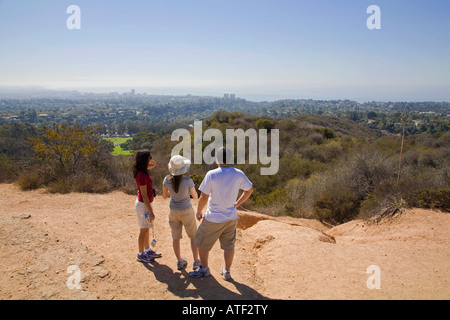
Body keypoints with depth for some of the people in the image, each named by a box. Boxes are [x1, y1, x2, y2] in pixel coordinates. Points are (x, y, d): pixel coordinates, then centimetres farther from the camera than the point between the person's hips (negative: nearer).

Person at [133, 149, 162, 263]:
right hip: (143, 204, -9)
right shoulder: (142, 175, -25)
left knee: (147, 228, 20)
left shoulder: (142, 171, 1)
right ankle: (141, 254, 18)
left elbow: (154, 164, 21)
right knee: (144, 230, 4)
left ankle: (147, 250, 34)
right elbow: (144, 195, -24)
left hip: (145, 203, 9)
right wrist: (151, 211, -20)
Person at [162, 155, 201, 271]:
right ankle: (196, 262, 21)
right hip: (186, 211, -3)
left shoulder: (167, 180, -15)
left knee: (175, 236, 18)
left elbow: (164, 196, 1)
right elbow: (195, 197, -11)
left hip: (173, 211, 3)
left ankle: (180, 262, 26)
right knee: (193, 236, 16)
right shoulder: (188, 181, -25)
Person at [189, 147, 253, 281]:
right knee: (229, 246, 18)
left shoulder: (211, 174, -18)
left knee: (202, 243, 18)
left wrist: (199, 211, 1)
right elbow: (249, 189, 8)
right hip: (231, 218, 4)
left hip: (213, 219, -4)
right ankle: (227, 271, 32)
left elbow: (204, 197, -16)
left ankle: (204, 269, 32)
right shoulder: (239, 174, -6)